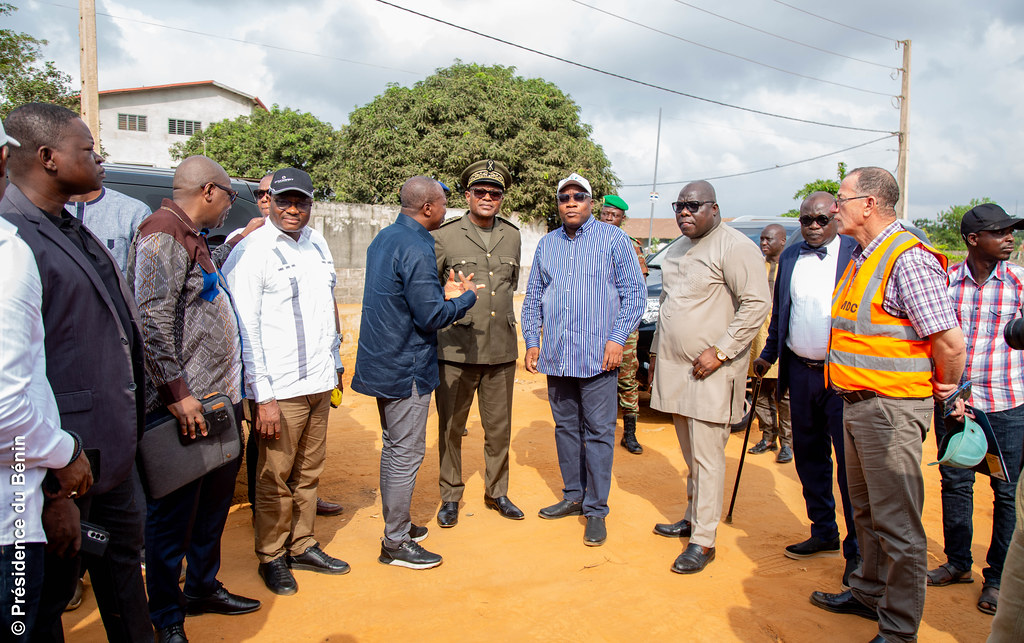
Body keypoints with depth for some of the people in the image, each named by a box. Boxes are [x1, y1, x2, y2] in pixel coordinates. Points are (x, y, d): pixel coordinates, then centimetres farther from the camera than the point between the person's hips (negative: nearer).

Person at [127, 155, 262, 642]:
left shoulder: (190, 238, 18)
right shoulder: (163, 235, -14)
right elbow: (154, 319, -22)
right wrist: (178, 392, -23)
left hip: (218, 400, 11)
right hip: (185, 406, -10)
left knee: (216, 497, 20)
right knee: (174, 511, 3)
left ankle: (203, 587, 39)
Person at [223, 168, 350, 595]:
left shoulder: (318, 244, 11)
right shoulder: (251, 251, -10)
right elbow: (244, 329, -12)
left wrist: (335, 362, 20)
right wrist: (262, 396, -16)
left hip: (319, 382, 6)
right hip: (280, 389, -6)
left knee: (309, 471, 15)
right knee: (275, 477, 6)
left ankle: (302, 546, 30)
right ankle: (271, 556, 23)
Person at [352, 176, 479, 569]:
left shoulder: (384, 238, 10)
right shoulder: (416, 249, -20)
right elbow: (431, 316, -21)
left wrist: (443, 294, 17)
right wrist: (466, 298, -4)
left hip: (382, 361, 10)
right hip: (406, 367, -10)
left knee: (393, 448, 19)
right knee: (406, 453, 0)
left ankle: (396, 525, 32)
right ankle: (396, 543, 11)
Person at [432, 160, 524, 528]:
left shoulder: (512, 236, 11)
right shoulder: (445, 236, -2)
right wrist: (453, 309, 1)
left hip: (501, 350, 4)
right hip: (456, 349, -3)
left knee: (499, 428, 12)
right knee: (451, 427, 7)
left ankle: (496, 492, 30)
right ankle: (450, 497, 23)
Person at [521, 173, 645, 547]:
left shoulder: (613, 238, 0)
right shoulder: (547, 244, 14)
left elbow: (634, 291, -3)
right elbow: (533, 297, 17)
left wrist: (618, 338, -11)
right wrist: (532, 341, 9)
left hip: (597, 356, -4)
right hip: (555, 356, 5)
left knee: (599, 433, -1)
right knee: (565, 427, 13)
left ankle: (596, 510, 9)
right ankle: (573, 496, 27)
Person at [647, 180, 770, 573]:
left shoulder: (734, 247, -11)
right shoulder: (675, 251, 17)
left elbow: (757, 304, -17)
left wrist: (720, 352, -19)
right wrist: (656, 355, 20)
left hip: (711, 372, -8)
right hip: (676, 367, 8)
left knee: (707, 456, -4)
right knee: (690, 453, 16)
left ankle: (704, 540, 3)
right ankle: (693, 518, 29)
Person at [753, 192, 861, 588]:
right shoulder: (789, 257, 12)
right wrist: (768, 355, 20)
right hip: (800, 371, 6)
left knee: (850, 462, -3)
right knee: (809, 457, 13)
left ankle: (857, 550, 10)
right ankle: (823, 533, 29)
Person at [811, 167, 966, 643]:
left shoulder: (908, 258, -18)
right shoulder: (863, 257, 13)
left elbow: (949, 339, -23)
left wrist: (944, 387, -7)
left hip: (891, 408, -10)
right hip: (857, 404, 10)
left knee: (897, 523, 1)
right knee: (867, 511, 22)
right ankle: (869, 593, 38)